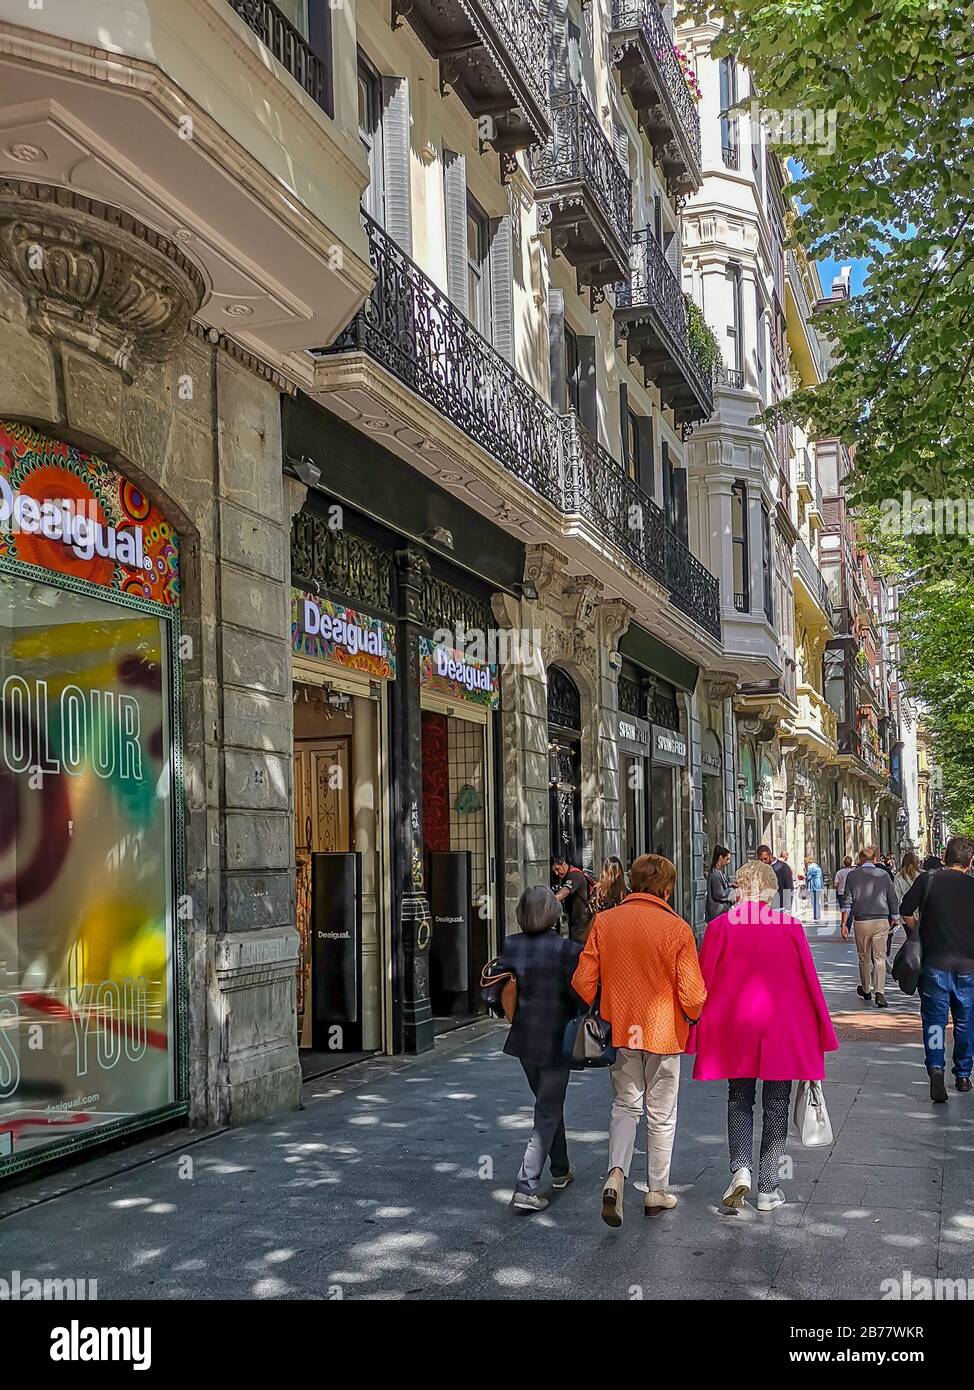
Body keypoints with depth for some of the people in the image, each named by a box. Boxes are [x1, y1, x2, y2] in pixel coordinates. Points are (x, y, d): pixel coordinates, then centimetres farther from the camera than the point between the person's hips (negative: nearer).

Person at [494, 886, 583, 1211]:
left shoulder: (510, 946, -5)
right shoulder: (568, 950, -18)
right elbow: (580, 994, -15)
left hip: (524, 1040, 5)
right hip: (556, 1041, -5)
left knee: (548, 1104, 24)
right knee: (547, 1114, 3)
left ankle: (560, 1170, 39)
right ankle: (526, 1188, -4)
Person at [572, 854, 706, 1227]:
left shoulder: (604, 922, -6)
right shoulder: (676, 928, -14)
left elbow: (583, 980, -5)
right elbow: (692, 993, -15)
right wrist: (692, 1016, 8)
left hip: (618, 1030, 2)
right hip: (663, 1032, -2)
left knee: (625, 1106, 17)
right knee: (661, 1115, 13)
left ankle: (616, 1174, -5)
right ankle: (656, 1192, 23)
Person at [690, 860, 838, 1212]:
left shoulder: (721, 926, -7)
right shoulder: (790, 926, -7)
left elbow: (703, 981, -4)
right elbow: (809, 981, -2)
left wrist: (697, 1034, 6)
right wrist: (821, 1033, 8)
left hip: (734, 1029, 0)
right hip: (783, 1031, 0)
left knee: (739, 1101, 16)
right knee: (775, 1106, 12)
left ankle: (740, 1169, -5)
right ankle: (768, 1189, 14)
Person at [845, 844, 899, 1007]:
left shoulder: (853, 875, -1)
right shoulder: (883, 874, 1)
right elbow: (893, 899, 6)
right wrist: (895, 918, 20)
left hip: (861, 921, 0)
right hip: (881, 921, 0)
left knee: (864, 957, 15)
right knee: (880, 957, 0)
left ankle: (866, 990, 29)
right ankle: (880, 993, -13)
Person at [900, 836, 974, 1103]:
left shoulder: (927, 880, -5)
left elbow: (906, 913, -3)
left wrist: (919, 935, 15)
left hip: (934, 963, -1)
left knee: (934, 1018, 4)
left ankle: (936, 1067, -18)